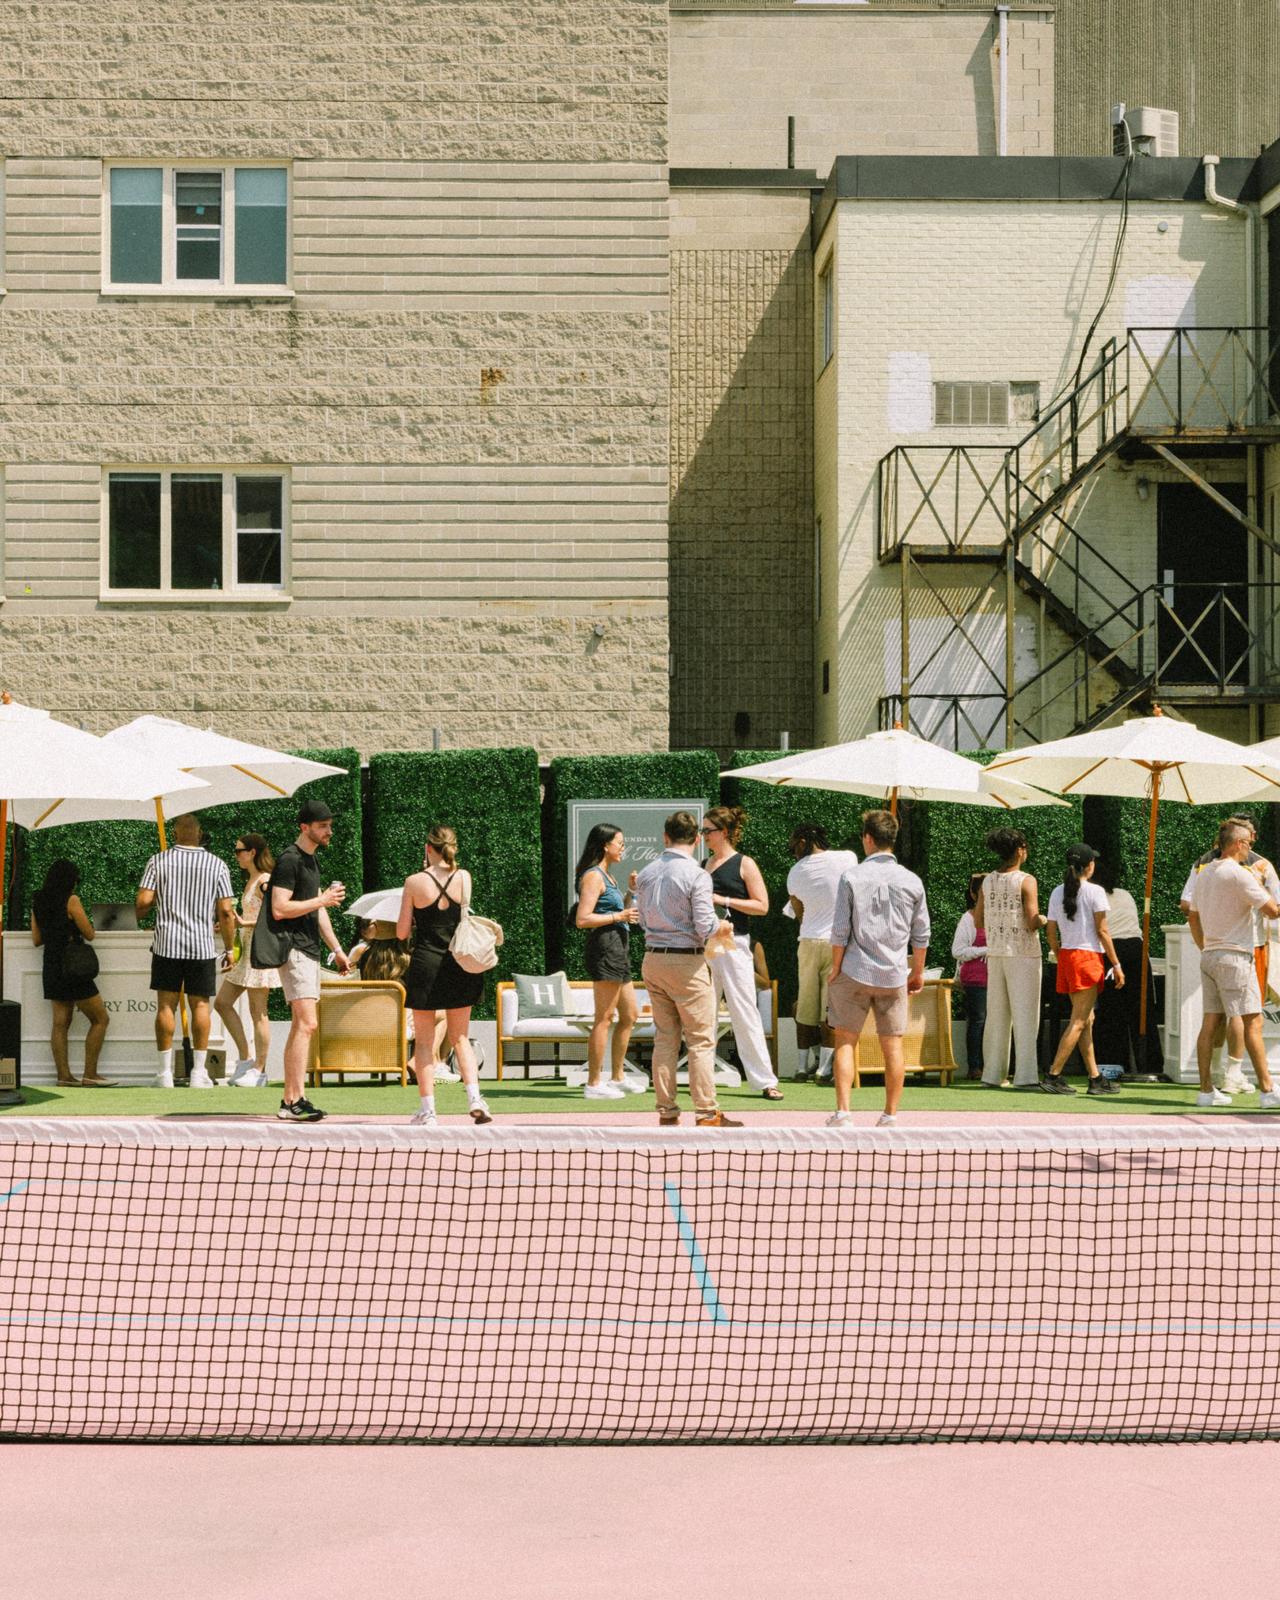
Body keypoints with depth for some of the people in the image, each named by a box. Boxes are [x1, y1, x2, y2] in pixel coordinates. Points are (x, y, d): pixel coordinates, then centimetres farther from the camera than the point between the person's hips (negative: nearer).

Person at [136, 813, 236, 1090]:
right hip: (202, 945, 0)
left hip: (167, 943, 0)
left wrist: (142, 912, 16)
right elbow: (226, 912, -2)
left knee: (166, 1005, 5)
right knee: (200, 1005, 5)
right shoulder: (217, 865, 0)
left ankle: (165, 1072, 5)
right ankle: (199, 1072, 3)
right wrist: (229, 948, 5)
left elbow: (142, 902, -7)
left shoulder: (159, 861, -1)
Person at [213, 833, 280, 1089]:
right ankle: (245, 1058, 13)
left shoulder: (265, 881, -12)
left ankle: (259, 1071, 1)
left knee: (258, 1012, -5)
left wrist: (244, 923, -22)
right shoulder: (250, 881, 17)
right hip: (246, 950, 10)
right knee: (222, 1002, 8)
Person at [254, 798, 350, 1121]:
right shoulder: (289, 860, -12)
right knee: (306, 1024, -15)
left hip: (309, 949, 10)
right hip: (293, 948, -10)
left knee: (301, 1025, 10)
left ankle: (290, 1100, 13)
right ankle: (294, 1100, -16)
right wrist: (323, 900, -16)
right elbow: (279, 909, -19)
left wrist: (337, 948, 23)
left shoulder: (312, 860, 19)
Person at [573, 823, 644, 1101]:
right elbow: (582, 919, -19)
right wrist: (618, 916, -17)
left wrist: (630, 891, 15)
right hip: (604, 946, -10)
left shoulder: (607, 875, 20)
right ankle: (594, 1084, -6)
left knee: (630, 1015, 15)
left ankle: (618, 1077, 23)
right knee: (604, 1019, -8)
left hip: (618, 950, 10)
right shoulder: (593, 876, -10)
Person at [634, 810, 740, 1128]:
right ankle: (706, 1113, 0)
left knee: (664, 1039, 11)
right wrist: (719, 924, 5)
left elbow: (642, 920, 12)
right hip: (687, 961, -6)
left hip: (653, 959, 6)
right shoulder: (697, 875, -13)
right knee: (701, 1040, 0)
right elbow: (704, 926, -16)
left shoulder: (646, 874, 5)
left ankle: (667, 1112, 12)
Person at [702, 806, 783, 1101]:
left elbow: (762, 906, -9)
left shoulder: (744, 864, -4)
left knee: (744, 1012, -7)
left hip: (733, 944, -6)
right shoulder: (708, 864, 14)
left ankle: (764, 1081, -3)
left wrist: (724, 900, -15)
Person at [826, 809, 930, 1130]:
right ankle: (890, 1116, 9)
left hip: (855, 973, -2)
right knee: (893, 1047, 7)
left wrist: (835, 969, 4)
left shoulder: (852, 877, -6)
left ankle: (843, 1112, -1)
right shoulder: (912, 881, 2)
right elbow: (921, 934, 7)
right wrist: (918, 972, 18)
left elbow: (840, 931, -6)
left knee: (845, 1042, 6)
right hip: (894, 976, 2)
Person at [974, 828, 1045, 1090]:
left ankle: (992, 1074, 11)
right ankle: (1025, 1075, -4)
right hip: (1022, 954, -5)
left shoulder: (988, 882, 6)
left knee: (996, 1016, 9)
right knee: (1024, 1015, -2)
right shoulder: (1026, 881, -10)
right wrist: (1043, 920, 4)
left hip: (995, 953, 5)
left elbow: (978, 923, 9)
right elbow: (1032, 922, -17)